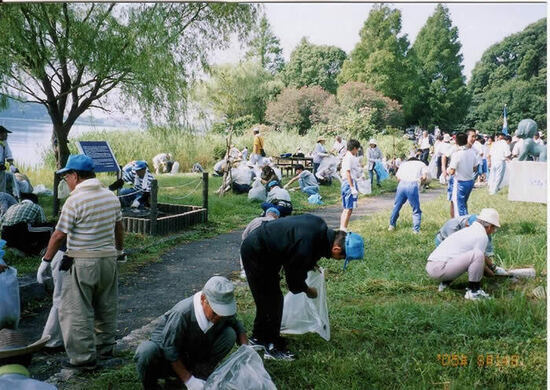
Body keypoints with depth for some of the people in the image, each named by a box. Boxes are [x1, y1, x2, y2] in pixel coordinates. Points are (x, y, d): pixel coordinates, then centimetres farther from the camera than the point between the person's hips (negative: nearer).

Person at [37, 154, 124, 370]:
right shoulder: (111, 196, 5)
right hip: (108, 259, 7)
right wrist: (119, 250, 29)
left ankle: (84, 357, 6)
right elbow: (119, 227, 15)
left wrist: (46, 261, -3)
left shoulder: (74, 200, -15)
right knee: (106, 307, 17)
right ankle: (105, 346, 30)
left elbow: (59, 235, -13)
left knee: (76, 311, 3)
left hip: (83, 263, -7)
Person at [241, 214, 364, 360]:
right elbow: (294, 280, -18)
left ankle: (258, 338, 34)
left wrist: (311, 263, 6)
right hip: (255, 254, -10)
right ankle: (273, 347, 9)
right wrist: (308, 290, 1)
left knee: (266, 300, 19)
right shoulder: (306, 250, -35)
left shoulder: (321, 227, -10)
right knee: (272, 300, -4)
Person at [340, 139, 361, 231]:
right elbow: (348, 173, -20)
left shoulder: (346, 157, 17)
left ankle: (342, 229, 18)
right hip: (350, 183, -11)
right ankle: (344, 230, -9)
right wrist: (352, 187, -23)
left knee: (346, 209, 14)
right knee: (349, 209, -9)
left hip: (345, 183, 11)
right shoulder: (350, 157, -13)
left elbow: (341, 171, 23)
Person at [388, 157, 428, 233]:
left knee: (396, 206, 19)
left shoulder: (404, 164, 31)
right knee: (416, 210, 9)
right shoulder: (422, 164, 25)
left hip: (402, 184, 3)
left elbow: (398, 177, 14)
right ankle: (416, 230, 5)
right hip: (413, 185, -2)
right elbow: (424, 177, 7)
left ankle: (392, 225, 30)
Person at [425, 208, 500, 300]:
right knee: (477, 255, -20)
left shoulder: (468, 230, 19)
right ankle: (473, 291, -8)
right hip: (439, 268, -10)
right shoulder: (482, 236, -8)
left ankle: (445, 283, 22)